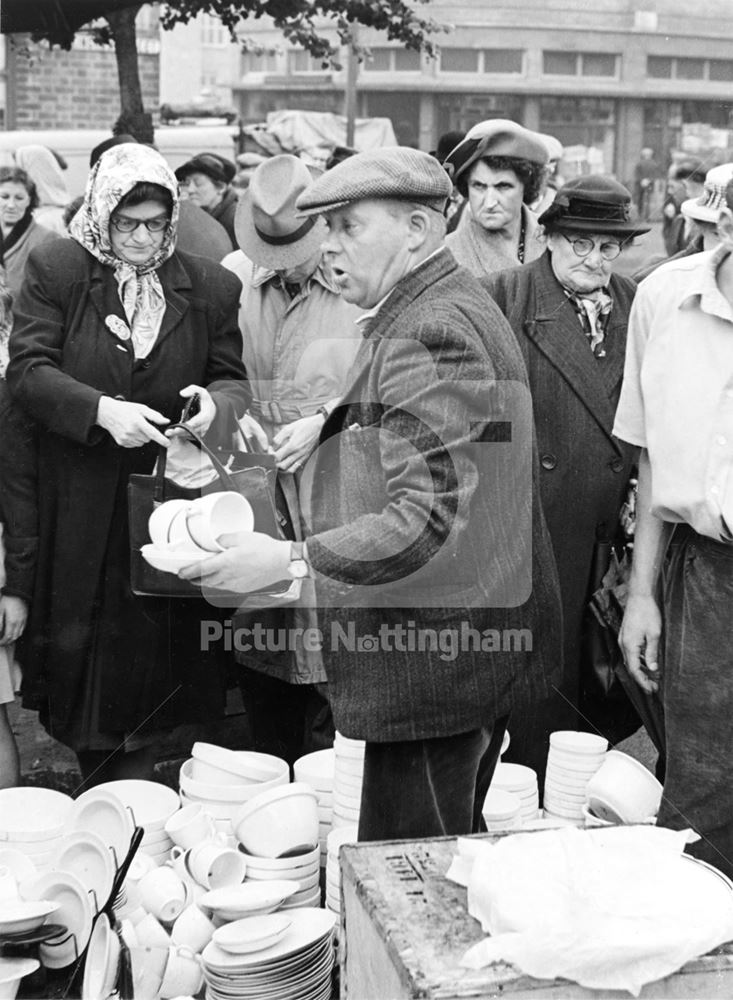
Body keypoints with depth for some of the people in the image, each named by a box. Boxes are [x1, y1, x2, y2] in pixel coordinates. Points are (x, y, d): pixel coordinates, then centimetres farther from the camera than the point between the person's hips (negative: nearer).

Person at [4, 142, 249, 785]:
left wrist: (214, 402, -16)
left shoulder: (209, 287, 3)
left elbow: (234, 377, 7)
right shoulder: (55, 271, -2)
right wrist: (101, 411, -21)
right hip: (78, 508, -1)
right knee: (84, 646, 9)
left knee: (152, 652, 5)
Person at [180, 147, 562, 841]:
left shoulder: (428, 333, -20)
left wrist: (292, 560, -25)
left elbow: (431, 517, -27)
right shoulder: (454, 308, 15)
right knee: (449, 859, 21)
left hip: (435, 650, -11)